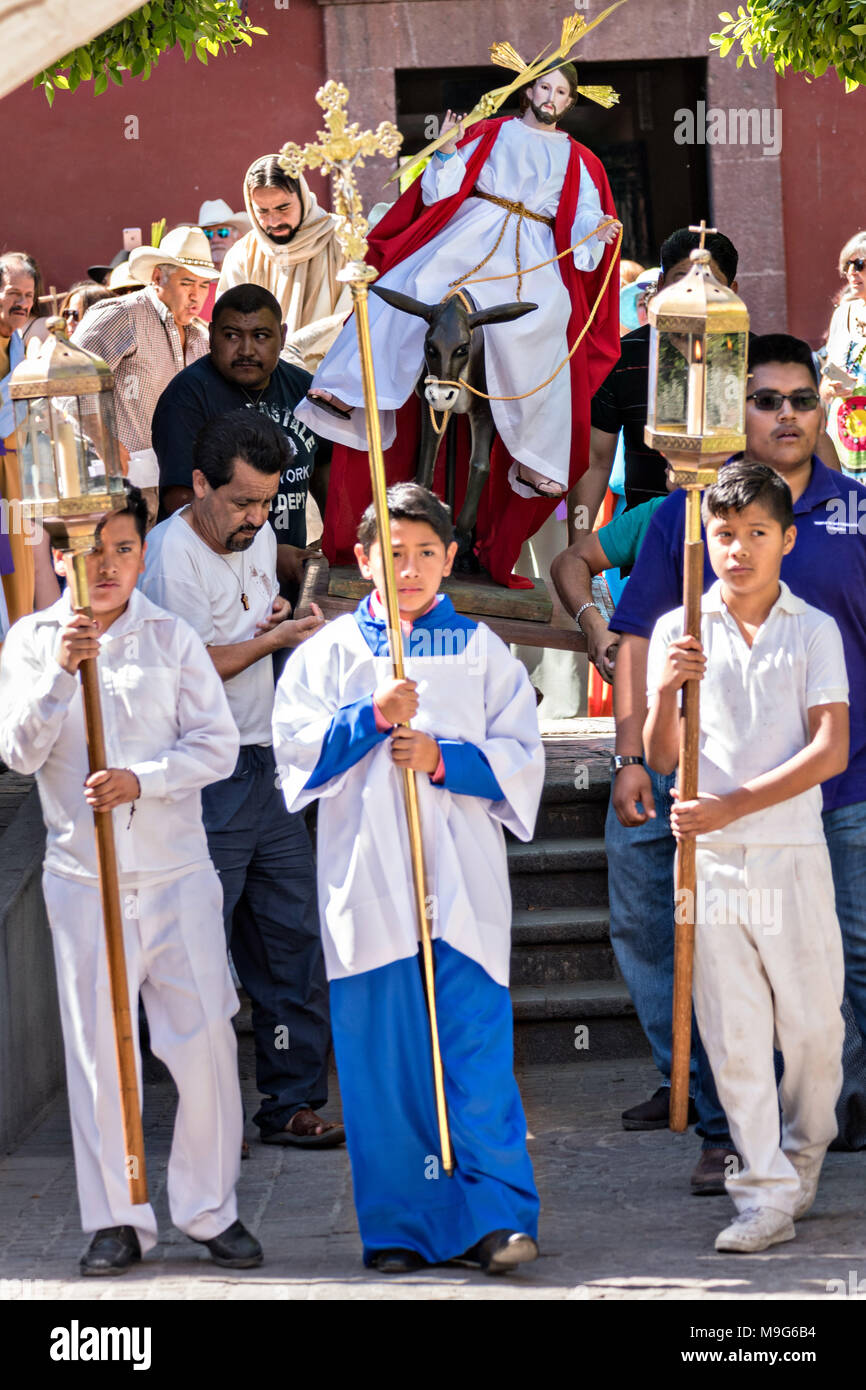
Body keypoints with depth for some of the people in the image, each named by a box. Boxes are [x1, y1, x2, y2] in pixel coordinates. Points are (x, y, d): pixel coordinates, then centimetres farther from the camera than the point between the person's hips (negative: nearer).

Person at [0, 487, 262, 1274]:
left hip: (176, 872, 0)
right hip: (83, 877, 0)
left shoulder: (172, 639, 3)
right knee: (98, 1048, 2)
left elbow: (216, 744, -1)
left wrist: (141, 780, -16)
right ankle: (116, 1220, 11)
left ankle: (211, 1211, 11)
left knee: (205, 1040, -1)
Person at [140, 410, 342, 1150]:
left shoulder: (258, 540, 11)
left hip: (264, 768, 8)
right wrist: (274, 637, -17)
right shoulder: (171, 554, -14)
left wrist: (276, 614, 5)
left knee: (294, 940, 9)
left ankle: (292, 1102, 17)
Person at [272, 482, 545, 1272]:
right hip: (368, 882, 1)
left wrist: (443, 758, -10)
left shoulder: (481, 651, 10)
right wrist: (373, 718, -12)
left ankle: (498, 1216, -6)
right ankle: (398, 1227, 7)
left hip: (462, 878, -1)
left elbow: (521, 756, 5)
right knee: (378, 1056, 1)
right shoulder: (329, 652, 11)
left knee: (477, 1048, -8)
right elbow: (296, 744, 0)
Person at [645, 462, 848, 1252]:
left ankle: (804, 1156, 27)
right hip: (708, 856, 1)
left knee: (813, 1024, 3)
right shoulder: (679, 631, 8)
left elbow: (831, 751, -6)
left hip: (792, 854, -1)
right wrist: (664, 695, -15)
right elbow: (661, 760, 5)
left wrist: (733, 805, -14)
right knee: (732, 1034, -1)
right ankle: (766, 1196, 2)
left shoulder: (815, 631, 3)